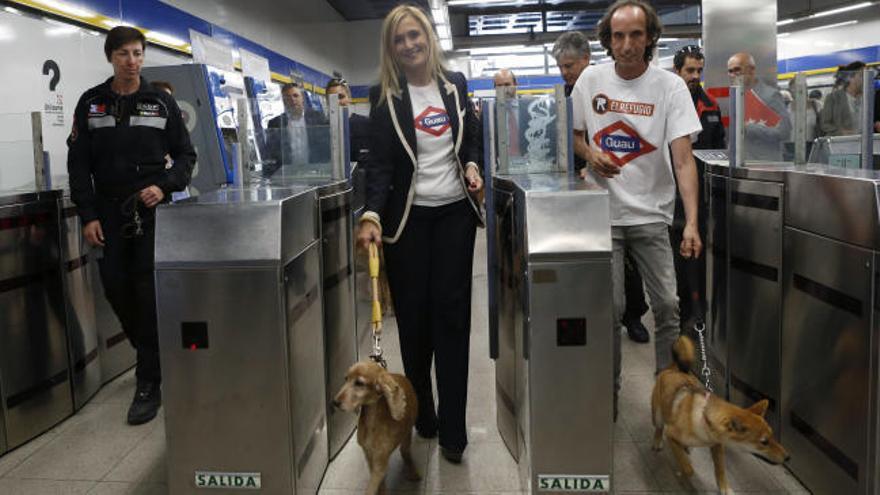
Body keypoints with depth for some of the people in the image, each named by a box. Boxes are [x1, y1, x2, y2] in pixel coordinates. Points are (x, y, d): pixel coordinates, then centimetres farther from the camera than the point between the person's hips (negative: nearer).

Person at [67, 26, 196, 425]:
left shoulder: (162, 103, 3)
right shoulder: (90, 103, 6)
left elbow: (185, 155, 7)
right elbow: (78, 163, 5)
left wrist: (165, 187, -11)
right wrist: (88, 215, -3)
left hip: (152, 211, -2)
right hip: (109, 212, 2)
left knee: (148, 291, -6)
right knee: (115, 288, 3)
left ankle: (149, 383, 3)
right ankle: (153, 357, 27)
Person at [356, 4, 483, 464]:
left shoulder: (456, 83, 6)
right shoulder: (384, 96, -3)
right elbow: (379, 162, -10)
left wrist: (472, 166, -2)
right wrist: (371, 214, -24)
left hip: (455, 212, 2)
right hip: (408, 216, -2)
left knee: (452, 311, -1)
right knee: (413, 314, 4)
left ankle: (452, 428, 4)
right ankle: (421, 412, 21)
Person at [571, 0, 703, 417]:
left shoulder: (670, 86, -7)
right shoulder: (590, 79, 0)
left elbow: (683, 159, -15)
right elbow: (574, 135, 13)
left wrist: (691, 222, -26)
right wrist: (590, 154, -11)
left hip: (651, 215, -1)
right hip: (602, 214, 1)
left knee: (667, 305, 0)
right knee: (608, 308, 1)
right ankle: (608, 390, 18)